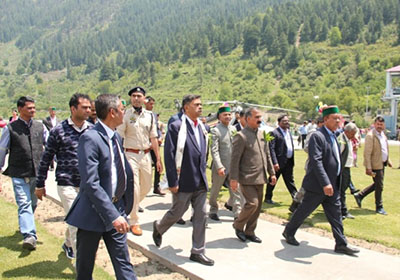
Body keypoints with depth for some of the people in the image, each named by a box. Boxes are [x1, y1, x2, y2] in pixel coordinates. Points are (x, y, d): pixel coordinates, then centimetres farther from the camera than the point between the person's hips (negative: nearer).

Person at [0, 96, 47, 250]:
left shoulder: (40, 127, 5)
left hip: (37, 173, 4)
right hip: (19, 175, -3)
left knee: (33, 203, 17)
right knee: (24, 204, -10)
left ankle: (25, 225, 39)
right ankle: (29, 236, -14)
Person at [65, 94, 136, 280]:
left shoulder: (116, 137, 7)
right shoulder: (90, 138, -20)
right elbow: (91, 183, -26)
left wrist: (124, 209, 11)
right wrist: (113, 215, -28)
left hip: (116, 210, 7)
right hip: (94, 213, -7)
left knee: (124, 264, 11)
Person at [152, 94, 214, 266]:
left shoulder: (202, 127, 10)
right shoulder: (176, 127, -11)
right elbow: (169, 155, -14)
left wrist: (203, 174, 17)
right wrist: (172, 182, -17)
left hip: (200, 181, 6)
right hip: (184, 181, -6)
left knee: (201, 215, 7)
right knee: (177, 213, 8)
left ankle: (197, 252, 18)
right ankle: (158, 228, 40)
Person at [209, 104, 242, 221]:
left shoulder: (233, 129, 9)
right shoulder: (215, 130, -9)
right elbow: (214, 150, -15)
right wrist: (219, 167, -22)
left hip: (233, 166, 5)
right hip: (221, 166, -5)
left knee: (235, 189, 5)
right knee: (215, 190, 11)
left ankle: (237, 213, 13)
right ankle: (213, 211, 29)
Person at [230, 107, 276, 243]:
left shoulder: (262, 134, 11)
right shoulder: (241, 136, -13)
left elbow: (267, 155, 17)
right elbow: (235, 159, -14)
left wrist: (272, 173, 13)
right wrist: (234, 179, -17)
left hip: (260, 178, 8)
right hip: (247, 178, -8)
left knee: (258, 205, 11)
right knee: (252, 203, -12)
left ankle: (250, 232, 25)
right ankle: (238, 225, 12)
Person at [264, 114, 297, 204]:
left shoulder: (288, 131, 14)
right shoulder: (274, 133, -12)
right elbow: (271, 148, -17)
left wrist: (292, 159, 13)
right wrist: (275, 162, -22)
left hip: (289, 162, 7)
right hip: (279, 162, -7)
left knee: (290, 181, 14)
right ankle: (268, 198, 19)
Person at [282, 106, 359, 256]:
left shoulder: (332, 136, 13)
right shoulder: (317, 136, -17)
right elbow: (316, 161, -25)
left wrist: (332, 183, 21)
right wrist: (325, 183, -29)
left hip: (333, 185, 9)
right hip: (318, 185, -8)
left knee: (335, 214, 10)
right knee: (304, 210, 6)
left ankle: (341, 244, 18)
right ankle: (288, 232, 26)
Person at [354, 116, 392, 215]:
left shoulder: (382, 134, 10)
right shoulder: (370, 135, -17)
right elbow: (367, 153, -20)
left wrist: (388, 160, 20)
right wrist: (368, 168, -23)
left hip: (382, 164, 9)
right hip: (376, 165, -9)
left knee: (377, 185, 17)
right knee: (379, 186, 2)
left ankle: (359, 195, 29)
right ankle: (379, 207, 17)